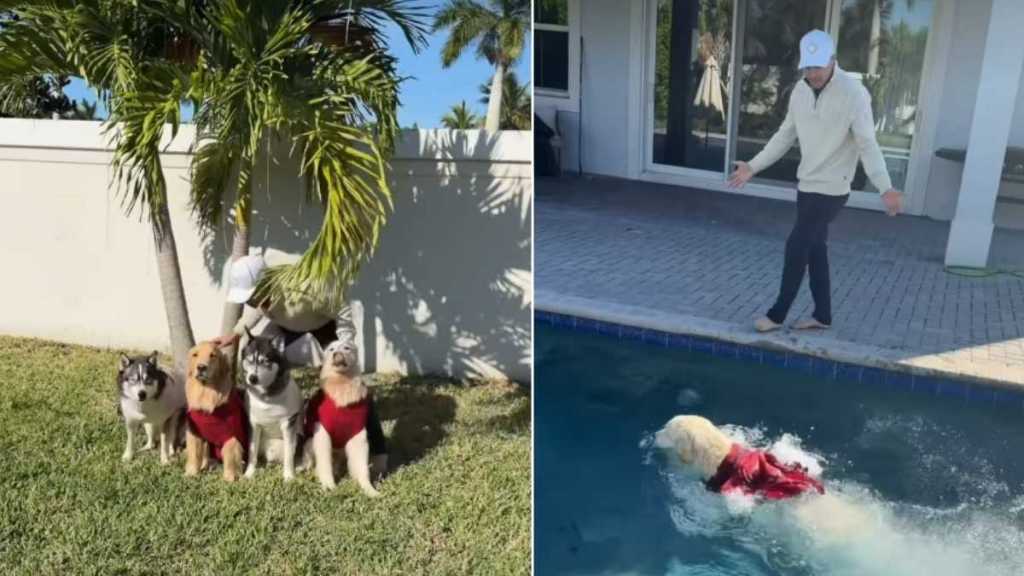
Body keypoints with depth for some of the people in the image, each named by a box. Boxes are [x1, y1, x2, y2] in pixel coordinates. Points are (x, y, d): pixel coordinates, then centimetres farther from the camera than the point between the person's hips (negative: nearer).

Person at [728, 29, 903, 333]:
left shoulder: (854, 93, -18)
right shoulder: (800, 90, 2)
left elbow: (868, 145, -19)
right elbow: (786, 135, 13)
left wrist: (885, 188, -30)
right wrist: (753, 166, 12)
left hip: (831, 189, -7)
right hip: (806, 184, 7)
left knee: (796, 247, -6)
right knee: (814, 249, 12)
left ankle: (778, 313, 8)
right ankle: (822, 315, 24)